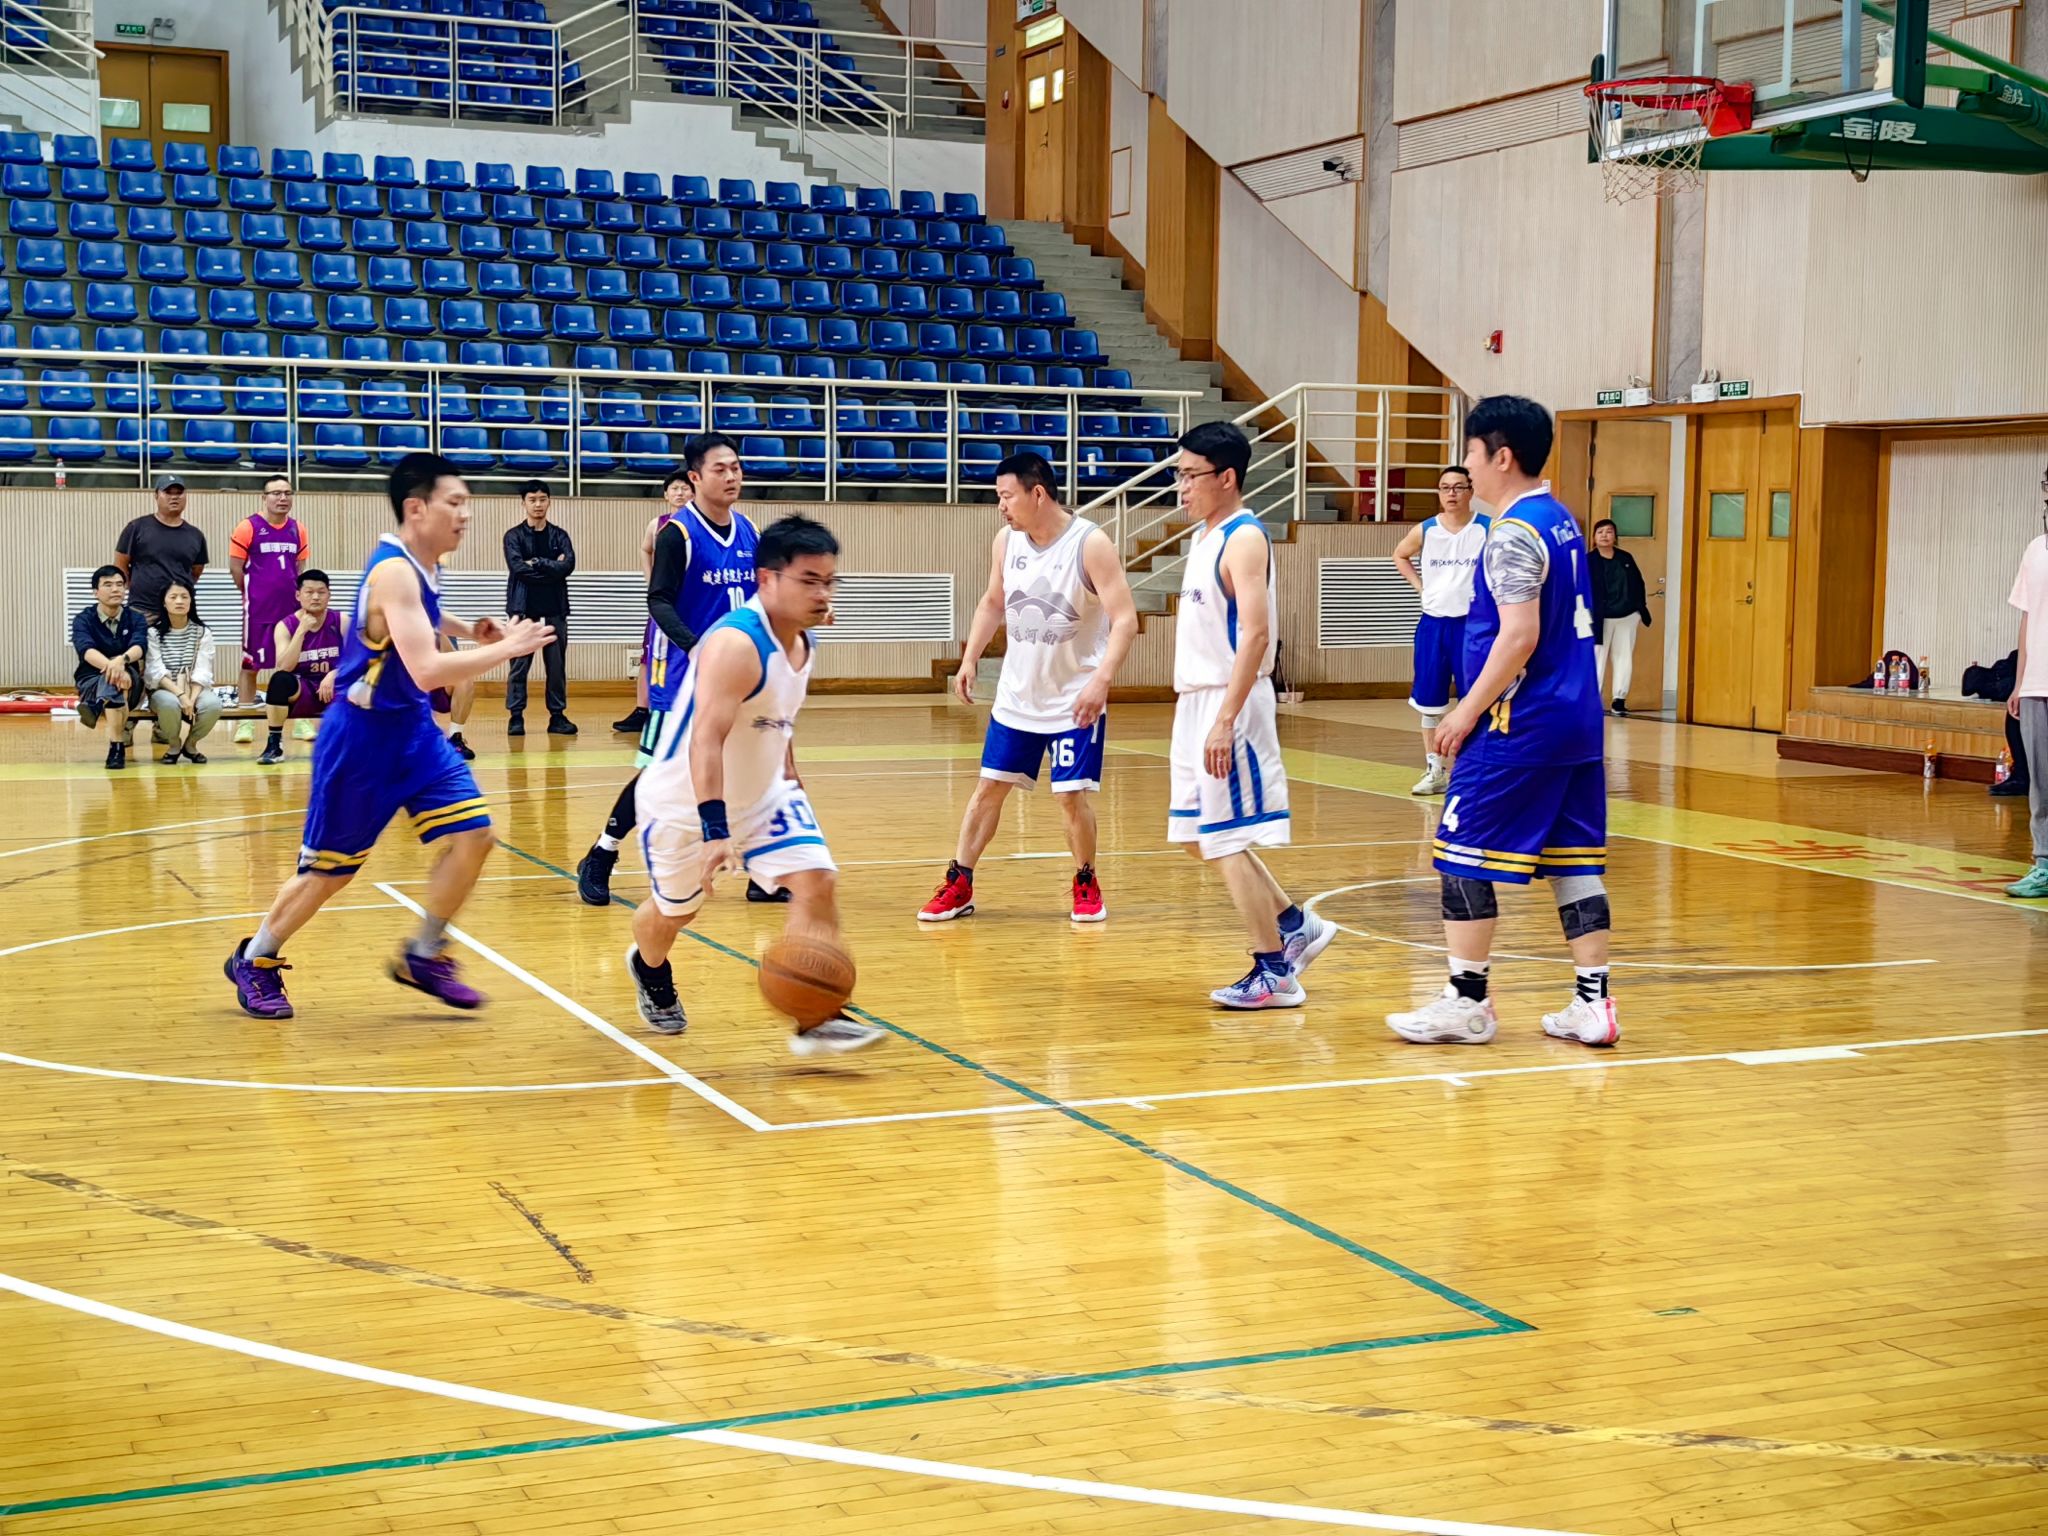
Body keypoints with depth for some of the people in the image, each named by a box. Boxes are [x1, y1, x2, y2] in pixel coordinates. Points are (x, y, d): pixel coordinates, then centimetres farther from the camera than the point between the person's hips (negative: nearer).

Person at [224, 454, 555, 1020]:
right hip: (363, 736, -8)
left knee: (473, 835, -3)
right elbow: (427, 671, -35)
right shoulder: (394, 571, -24)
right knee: (329, 869, 4)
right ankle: (254, 961, 26)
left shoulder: (419, 565, 3)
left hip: (412, 729, 8)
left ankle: (423, 957, 13)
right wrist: (507, 648, -29)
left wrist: (468, 629, 14)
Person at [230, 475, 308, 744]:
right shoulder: (248, 527, -6)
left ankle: (301, 720, 13)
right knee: (251, 665, 3)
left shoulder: (298, 530, 7)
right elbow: (235, 567, -2)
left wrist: (296, 594, 8)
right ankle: (245, 721, 7)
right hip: (258, 611, -4)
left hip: (292, 609, 4)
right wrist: (253, 594, 3)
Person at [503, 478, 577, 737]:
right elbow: (517, 567, -13)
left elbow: (568, 566, -7)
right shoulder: (514, 535, 3)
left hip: (555, 608, 2)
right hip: (523, 607, -2)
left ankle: (557, 716, 10)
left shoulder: (560, 536, 10)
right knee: (519, 665, -1)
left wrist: (537, 564, -11)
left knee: (557, 665, 4)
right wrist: (551, 569, -10)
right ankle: (516, 717, 3)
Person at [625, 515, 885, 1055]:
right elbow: (706, 740, -40)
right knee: (673, 910, 15)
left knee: (817, 881, -15)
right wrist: (715, 832, -48)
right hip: (686, 801, -6)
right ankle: (649, 969, 51)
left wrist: (789, 781, 19)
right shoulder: (735, 644, -30)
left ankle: (815, 1020, -14)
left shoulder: (804, 643, -2)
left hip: (762, 794, 6)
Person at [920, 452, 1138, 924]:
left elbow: (1125, 619, -21)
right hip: (1016, 696, 5)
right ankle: (959, 885, 15)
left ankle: (1086, 884, 17)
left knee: (1072, 795, -6)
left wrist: (1102, 679, -33)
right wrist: (970, 658, 7)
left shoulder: (1090, 544, -17)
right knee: (989, 787, 7)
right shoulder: (1007, 540, 0)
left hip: (1075, 699, -5)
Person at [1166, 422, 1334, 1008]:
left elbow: (1256, 635, -23)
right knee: (1199, 836, 14)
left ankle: (1274, 973, 5)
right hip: (1197, 700, 10)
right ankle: (1297, 927, 24)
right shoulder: (1206, 536, 14)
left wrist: (1225, 720, -27)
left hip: (1229, 704, -10)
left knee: (1227, 840, -5)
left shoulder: (1244, 538, -14)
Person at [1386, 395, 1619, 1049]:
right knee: (1573, 860, 10)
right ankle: (1593, 1003, 11)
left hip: (1520, 726, -9)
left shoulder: (1514, 533, -14)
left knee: (1462, 855, -1)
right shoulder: (1562, 522, 15)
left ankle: (1467, 1002, 4)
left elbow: (1519, 637, -22)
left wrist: (1467, 712, -14)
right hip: (1577, 723, 9)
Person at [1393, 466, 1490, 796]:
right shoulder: (1424, 531, 2)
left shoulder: (1487, 528, -6)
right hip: (1433, 623, 3)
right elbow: (1400, 556, 21)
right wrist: (1419, 585, 8)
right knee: (1429, 701, 7)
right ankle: (1435, 769, 18)